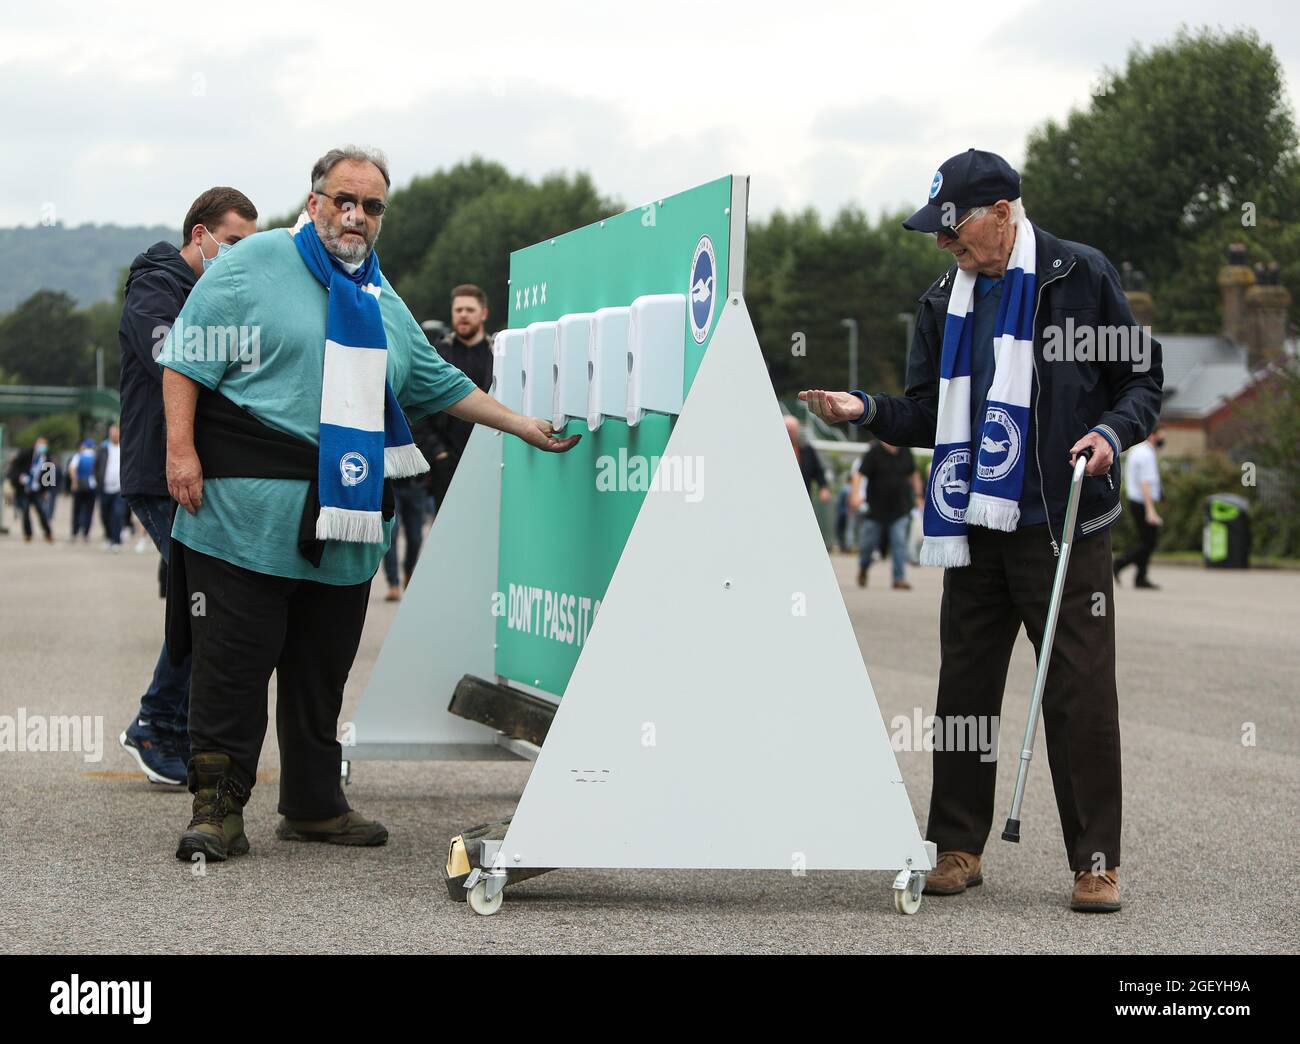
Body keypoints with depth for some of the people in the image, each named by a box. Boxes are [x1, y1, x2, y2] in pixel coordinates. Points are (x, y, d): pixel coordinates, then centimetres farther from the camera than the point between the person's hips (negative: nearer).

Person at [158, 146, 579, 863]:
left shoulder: (384, 305, 20)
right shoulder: (257, 262, 1)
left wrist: (524, 427, 26)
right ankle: (217, 806, -1)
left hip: (346, 520, 6)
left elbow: (439, 383, 28)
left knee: (323, 669, 10)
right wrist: (181, 448, -13)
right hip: (248, 508, -6)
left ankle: (314, 804, 20)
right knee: (234, 662, -7)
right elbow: (189, 359, -3)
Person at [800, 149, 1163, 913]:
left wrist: (1111, 432, -15)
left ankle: (1097, 861, 4)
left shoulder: (1081, 276, -1)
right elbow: (928, 416, 16)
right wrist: (868, 410, -2)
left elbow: (1143, 382, 3)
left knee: (1080, 692, -4)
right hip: (974, 527, 5)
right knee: (965, 689, 8)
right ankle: (958, 846, 19)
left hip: (1063, 527, -5)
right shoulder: (945, 301, 14)